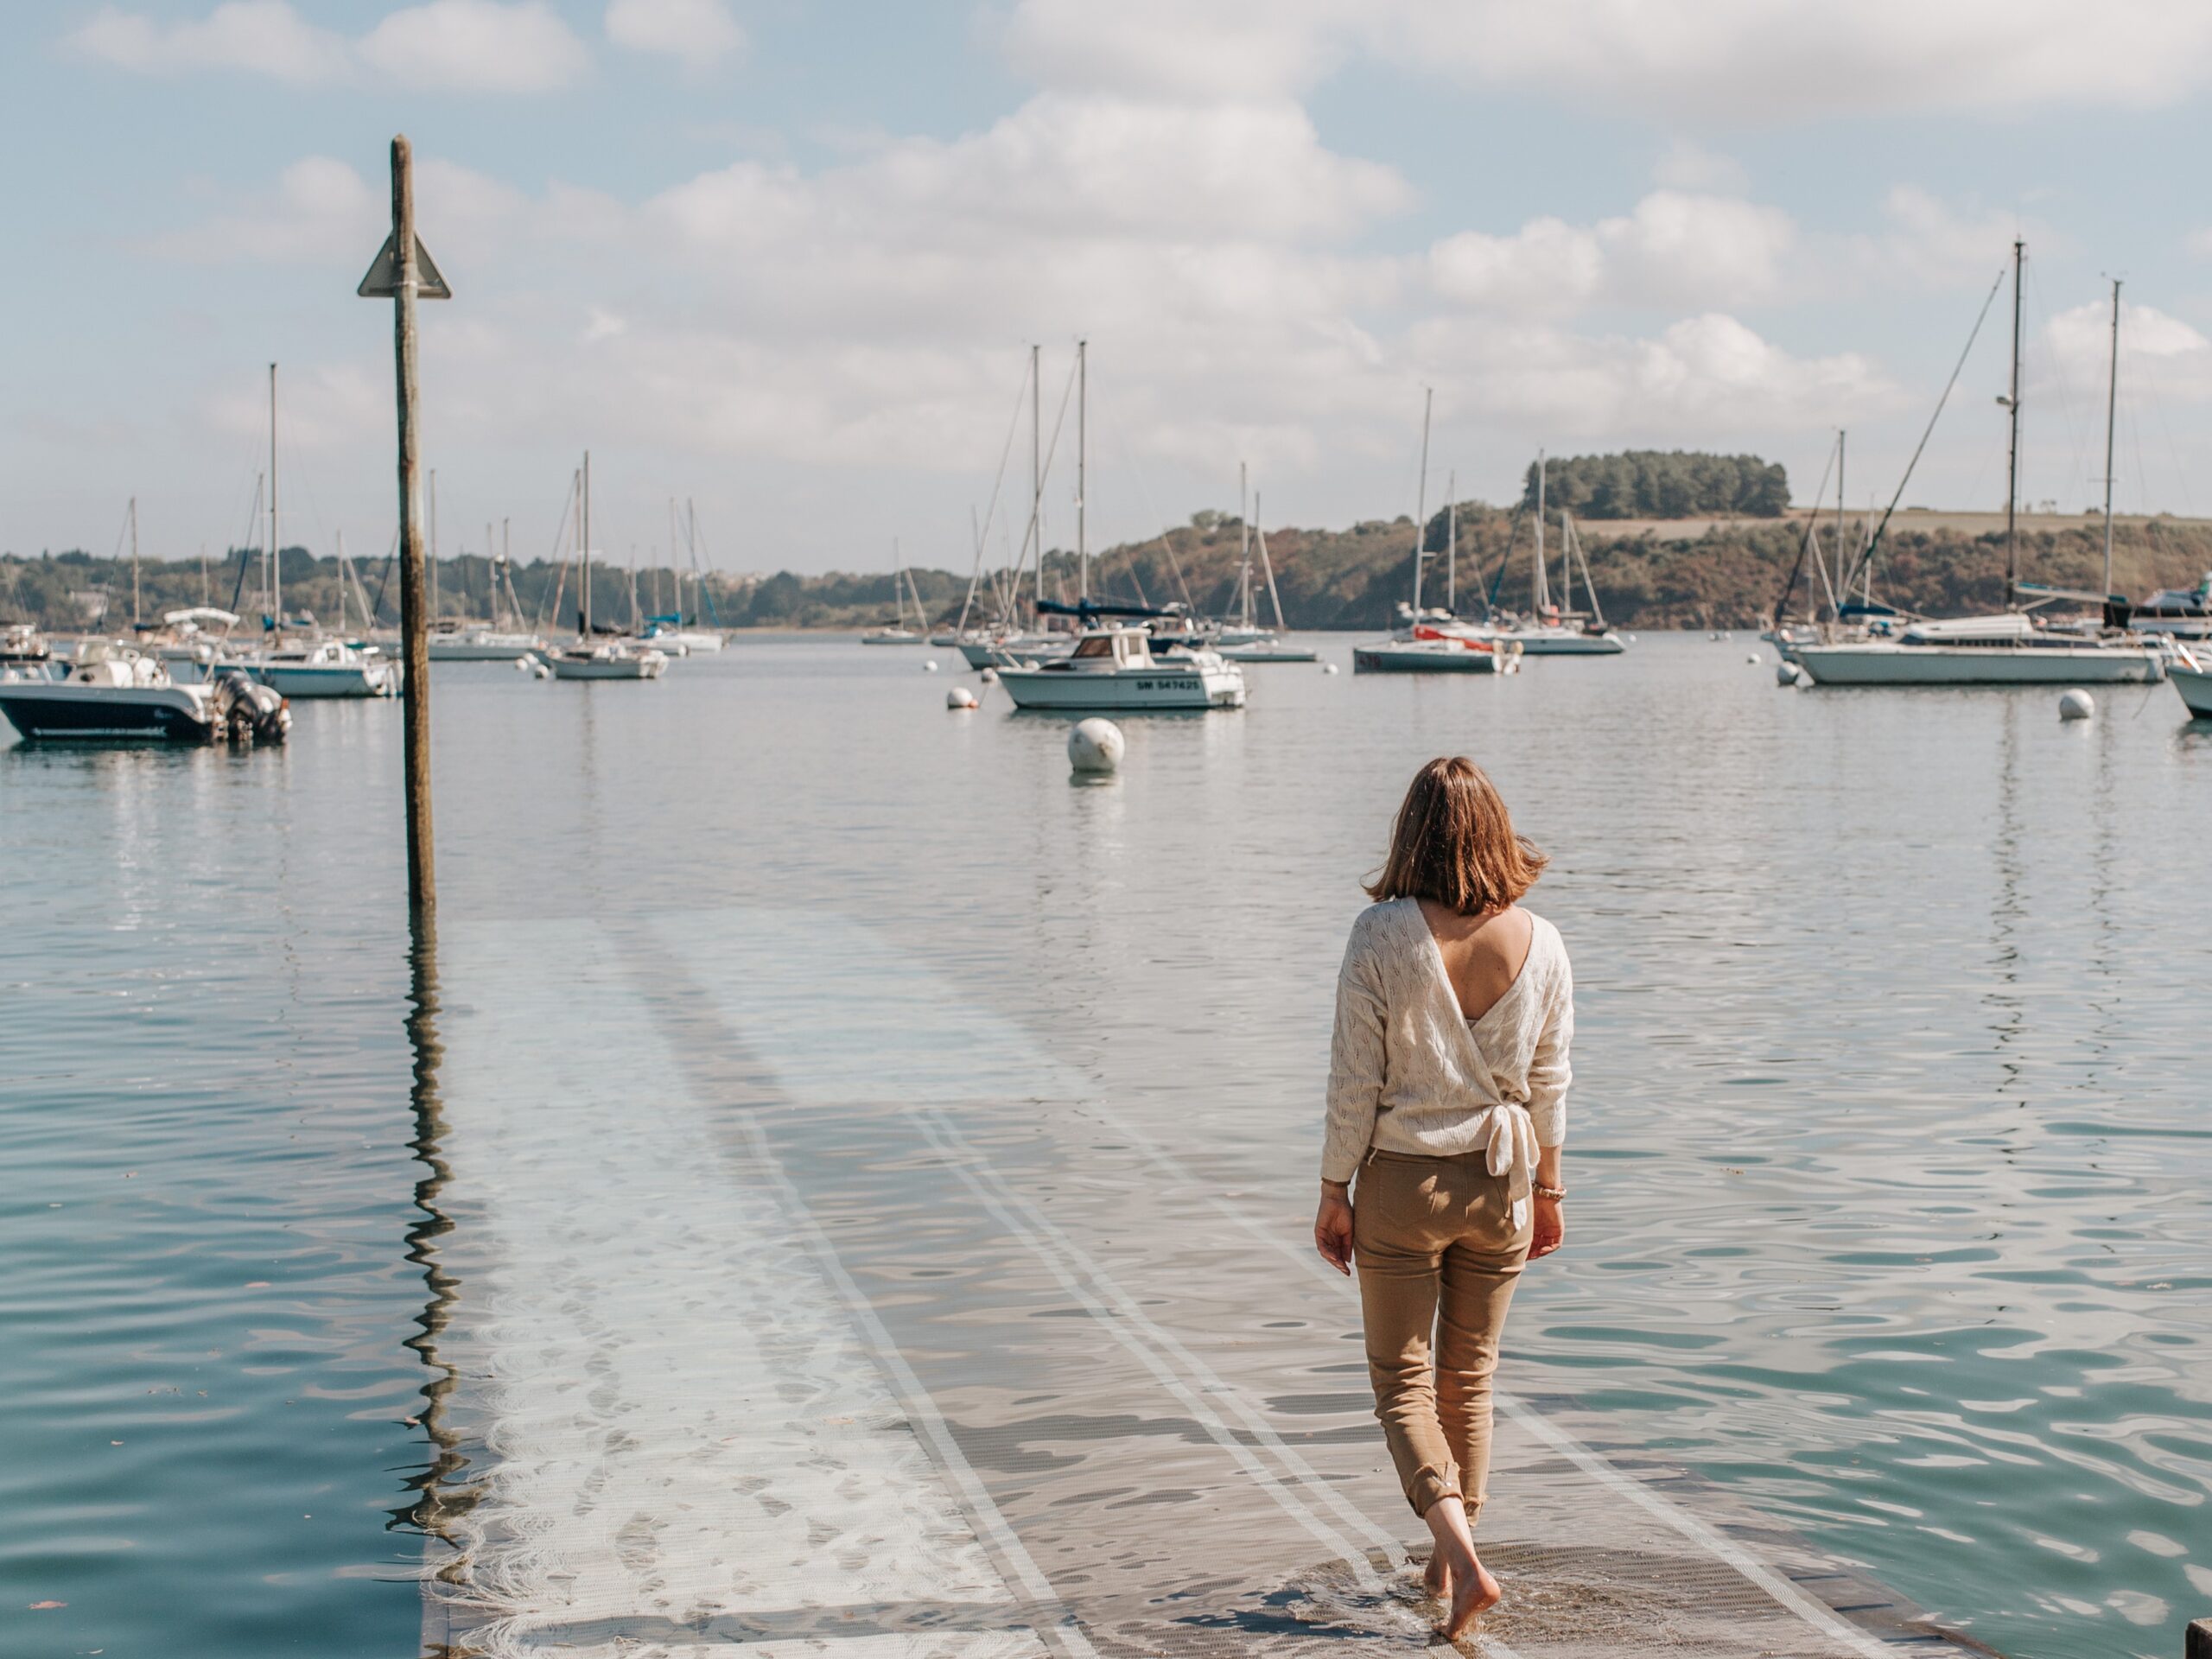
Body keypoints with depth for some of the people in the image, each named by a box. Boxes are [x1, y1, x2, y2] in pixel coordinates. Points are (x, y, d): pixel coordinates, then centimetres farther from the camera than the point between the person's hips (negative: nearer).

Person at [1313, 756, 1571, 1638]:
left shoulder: (1380, 936, -16)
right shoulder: (1539, 943, -8)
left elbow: (1355, 1082, -13)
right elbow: (1548, 1085, 1)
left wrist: (1334, 1192, -2)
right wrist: (1547, 1190, 14)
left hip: (1401, 1180, -3)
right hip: (1499, 1183, 3)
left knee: (1402, 1383, 10)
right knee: (1470, 1379, 19)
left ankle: (1464, 1560, -7)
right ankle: (1449, 1558, 31)